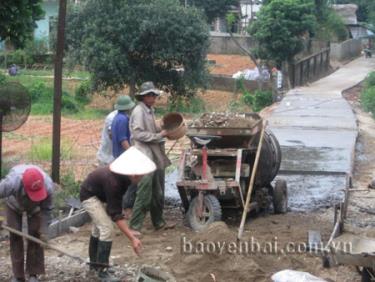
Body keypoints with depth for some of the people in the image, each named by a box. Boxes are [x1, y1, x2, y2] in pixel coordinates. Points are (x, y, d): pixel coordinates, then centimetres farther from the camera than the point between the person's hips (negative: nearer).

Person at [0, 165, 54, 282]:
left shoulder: (48, 186, -41)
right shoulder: (12, 182, -49)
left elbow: (46, 209, -24)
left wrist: (44, 230, -21)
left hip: (35, 207, 1)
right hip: (14, 206, -1)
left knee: (35, 234, -5)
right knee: (15, 236, -4)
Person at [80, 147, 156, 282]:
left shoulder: (125, 175, -19)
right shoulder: (113, 182, -42)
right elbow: (115, 214, -39)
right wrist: (132, 238, -41)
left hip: (100, 195, 9)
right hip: (89, 196, -9)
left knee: (98, 228, 21)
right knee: (107, 229, -18)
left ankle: (94, 262, 39)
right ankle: (101, 270, -10)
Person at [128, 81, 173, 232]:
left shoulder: (149, 111, 16)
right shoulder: (139, 111, -12)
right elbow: (138, 134, -19)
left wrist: (162, 130, 6)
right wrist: (158, 135, -16)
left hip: (156, 157, 10)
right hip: (145, 158, -9)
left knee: (158, 193, 16)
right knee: (144, 194, -9)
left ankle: (158, 222, 27)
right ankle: (134, 226, -4)